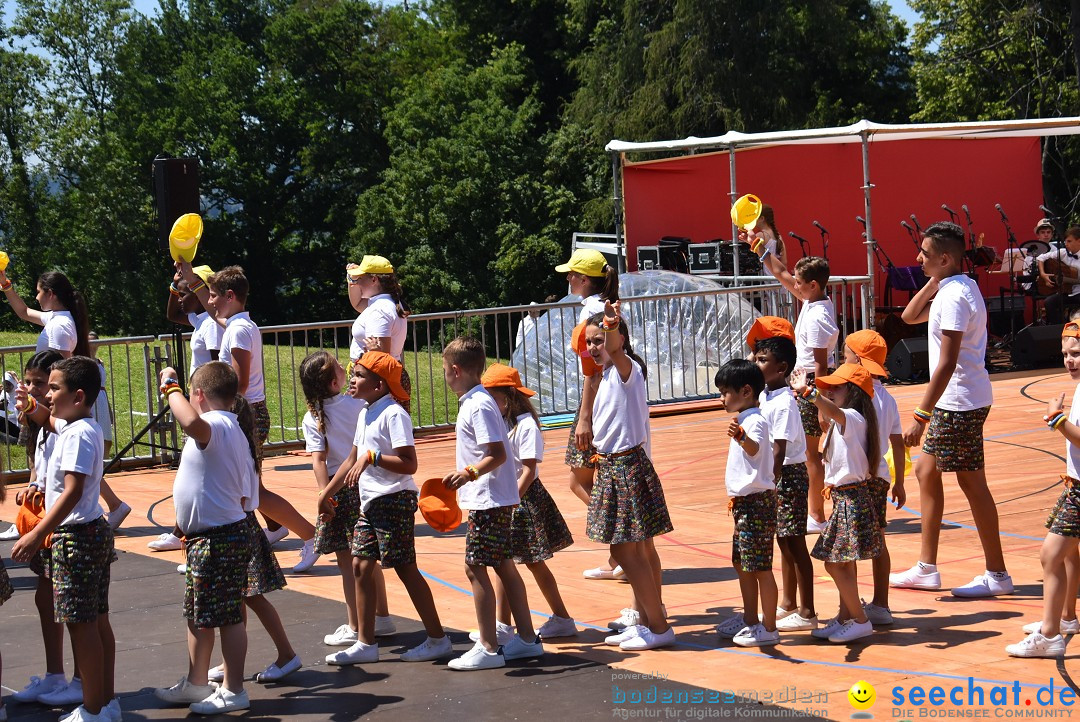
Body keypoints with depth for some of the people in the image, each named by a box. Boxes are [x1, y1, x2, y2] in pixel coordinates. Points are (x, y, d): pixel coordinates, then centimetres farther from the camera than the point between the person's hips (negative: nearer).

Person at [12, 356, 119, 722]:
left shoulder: (77, 434, -19)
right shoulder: (74, 426, 11)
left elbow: (73, 490, -27)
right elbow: (49, 419, 34)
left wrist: (37, 534, -29)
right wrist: (30, 406, 12)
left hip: (77, 536, -10)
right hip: (95, 531, 10)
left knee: (80, 623, -5)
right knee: (97, 620, 13)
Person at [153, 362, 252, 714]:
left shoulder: (216, 425, -19)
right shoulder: (231, 430, 13)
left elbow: (192, 422, -45)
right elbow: (241, 492, 16)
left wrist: (171, 387, -28)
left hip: (218, 540, -11)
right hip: (203, 539, 11)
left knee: (227, 616, 0)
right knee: (198, 615, 20)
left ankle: (233, 691, 9)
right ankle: (196, 684, 32)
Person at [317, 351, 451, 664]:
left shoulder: (393, 414, -14)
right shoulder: (365, 414, 14)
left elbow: (409, 464, -21)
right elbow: (353, 459, 24)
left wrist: (373, 457, -28)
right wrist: (326, 493, 26)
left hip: (394, 500, -9)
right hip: (370, 502, 9)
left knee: (405, 568, -3)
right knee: (360, 566, 7)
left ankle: (438, 639, 7)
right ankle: (365, 643, 13)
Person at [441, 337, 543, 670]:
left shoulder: (479, 406, -17)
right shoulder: (475, 402, 13)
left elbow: (497, 454, -22)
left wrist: (470, 473, -34)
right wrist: (462, 475, 29)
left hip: (488, 500, -10)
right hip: (492, 498, 10)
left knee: (475, 568, -7)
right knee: (503, 566, 14)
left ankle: (488, 648, -4)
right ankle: (527, 638, 21)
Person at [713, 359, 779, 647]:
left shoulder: (755, 421, -17)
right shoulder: (744, 420, 14)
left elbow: (754, 448, -40)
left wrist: (741, 438, -62)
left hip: (756, 502, -11)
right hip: (744, 501, 11)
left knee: (760, 567, -6)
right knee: (741, 564, 18)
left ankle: (769, 628, -1)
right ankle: (750, 620, 29)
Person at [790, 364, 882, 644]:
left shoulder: (853, 418, -16)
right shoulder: (842, 422, 14)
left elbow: (833, 411, -37)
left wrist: (807, 391, -52)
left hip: (851, 499, -10)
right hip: (843, 497, 10)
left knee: (835, 563, -8)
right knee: (843, 564, 15)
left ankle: (860, 620, 0)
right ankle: (845, 618, 24)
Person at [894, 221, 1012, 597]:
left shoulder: (954, 295, -20)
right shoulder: (951, 288, 10)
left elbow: (947, 364, -24)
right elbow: (909, 316, 17)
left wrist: (921, 416, -24)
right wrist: (934, 282, 4)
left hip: (961, 403, -11)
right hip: (953, 402, 11)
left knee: (972, 483, -4)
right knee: (926, 472, 15)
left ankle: (997, 575, 5)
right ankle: (926, 569, 21)